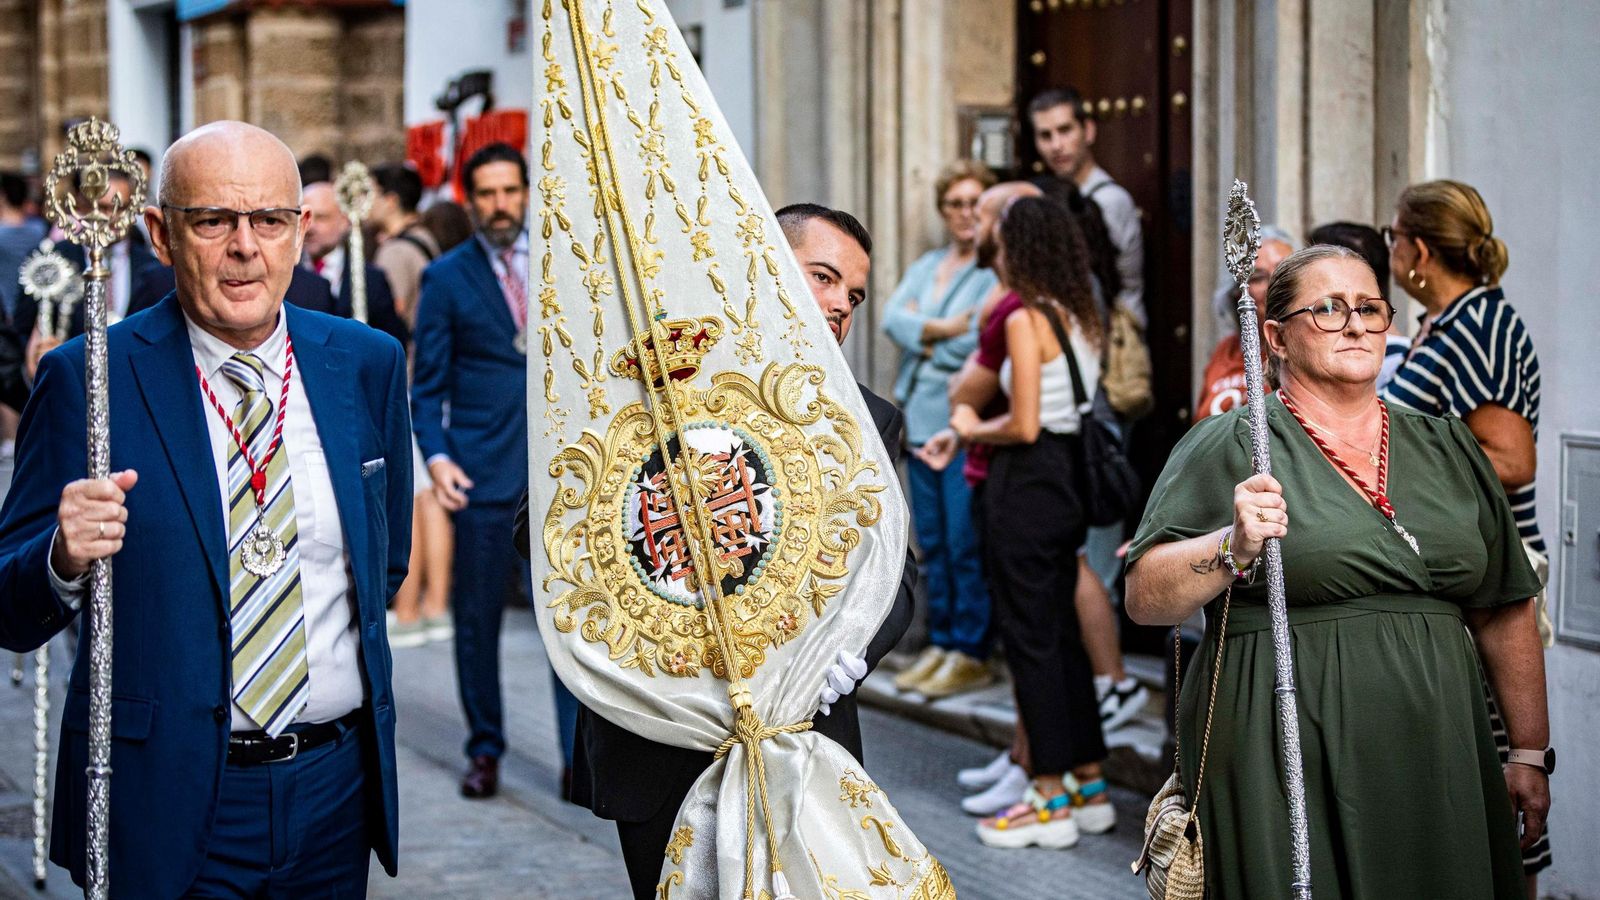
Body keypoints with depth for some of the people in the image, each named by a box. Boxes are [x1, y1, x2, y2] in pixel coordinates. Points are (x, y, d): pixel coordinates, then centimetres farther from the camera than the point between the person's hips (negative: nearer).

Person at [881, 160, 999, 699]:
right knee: (932, 543, 11)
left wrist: (922, 334, -5)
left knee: (966, 544, -5)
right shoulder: (927, 266, 18)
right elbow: (893, 317, 3)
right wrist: (944, 329, -11)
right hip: (922, 420, 7)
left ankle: (972, 654, 3)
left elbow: (978, 342, -17)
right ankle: (941, 643, 20)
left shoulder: (998, 270, -6)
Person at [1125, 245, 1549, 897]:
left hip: (1435, 762, 5)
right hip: (1287, 766, -4)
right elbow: (1144, 599, -9)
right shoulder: (1228, 446, -2)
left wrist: (1529, 752, 12)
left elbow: (1506, 612, 15)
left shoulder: (1448, 448, 13)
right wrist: (1234, 548, -25)